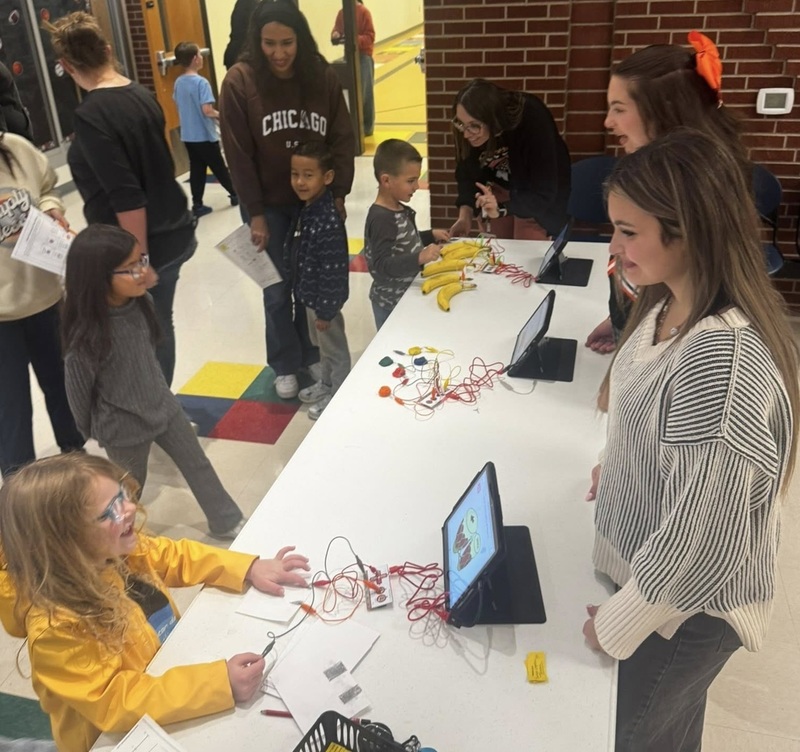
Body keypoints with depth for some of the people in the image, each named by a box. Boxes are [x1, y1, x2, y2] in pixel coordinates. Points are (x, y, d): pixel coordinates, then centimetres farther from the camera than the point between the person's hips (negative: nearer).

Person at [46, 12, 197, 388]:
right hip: (175, 234, 8)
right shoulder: (142, 95, 5)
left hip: (146, 246, -8)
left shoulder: (91, 115, -17)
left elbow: (127, 199, -23)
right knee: (160, 328, 18)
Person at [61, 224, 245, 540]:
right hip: (123, 426, -5)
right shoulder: (86, 336, -32)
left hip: (163, 406, 5)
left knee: (198, 465, 17)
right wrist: (93, 431, 1)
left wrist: (157, 393, 16)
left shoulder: (141, 303, -13)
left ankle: (227, 522, 36)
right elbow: (78, 390, -15)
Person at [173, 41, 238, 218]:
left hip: (187, 136, 6)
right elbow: (207, 110, -23)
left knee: (196, 169, 11)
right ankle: (236, 194, 24)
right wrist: (220, 116, -7)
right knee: (219, 167, 8)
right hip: (204, 135, -6)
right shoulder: (201, 82, -18)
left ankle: (197, 205, 11)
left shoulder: (178, 83, 5)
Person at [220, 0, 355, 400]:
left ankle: (312, 354, 32)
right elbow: (238, 154, -12)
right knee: (278, 288, 8)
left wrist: (338, 193, -5)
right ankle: (285, 365, 25)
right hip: (270, 204, -1)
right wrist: (255, 213, -12)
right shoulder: (239, 81, -14)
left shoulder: (322, 75, -8)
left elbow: (342, 138, -1)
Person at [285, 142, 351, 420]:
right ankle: (327, 384, 47)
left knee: (335, 348, 12)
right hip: (310, 295, 9)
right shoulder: (306, 209, -2)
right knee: (322, 345, 27)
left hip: (324, 299, -9)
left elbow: (333, 272, -26)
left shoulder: (329, 222, -30)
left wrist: (326, 311, -20)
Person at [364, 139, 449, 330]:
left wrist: (431, 235, 12)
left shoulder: (399, 209, 4)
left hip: (407, 295, 9)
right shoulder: (381, 219, -26)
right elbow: (383, 264, -32)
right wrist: (420, 257, -42)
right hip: (391, 303, -9)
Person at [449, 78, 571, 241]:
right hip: (496, 187, 3)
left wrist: (502, 209, -50)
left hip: (534, 193, -3)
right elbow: (467, 174, -16)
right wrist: (465, 215, -33)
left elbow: (544, 193, -35)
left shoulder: (532, 121, -36)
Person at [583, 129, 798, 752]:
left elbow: (703, 536, -29)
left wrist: (617, 625, -16)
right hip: (651, 569, 8)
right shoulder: (673, 306, -6)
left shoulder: (723, 360, -35)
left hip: (686, 602, -7)